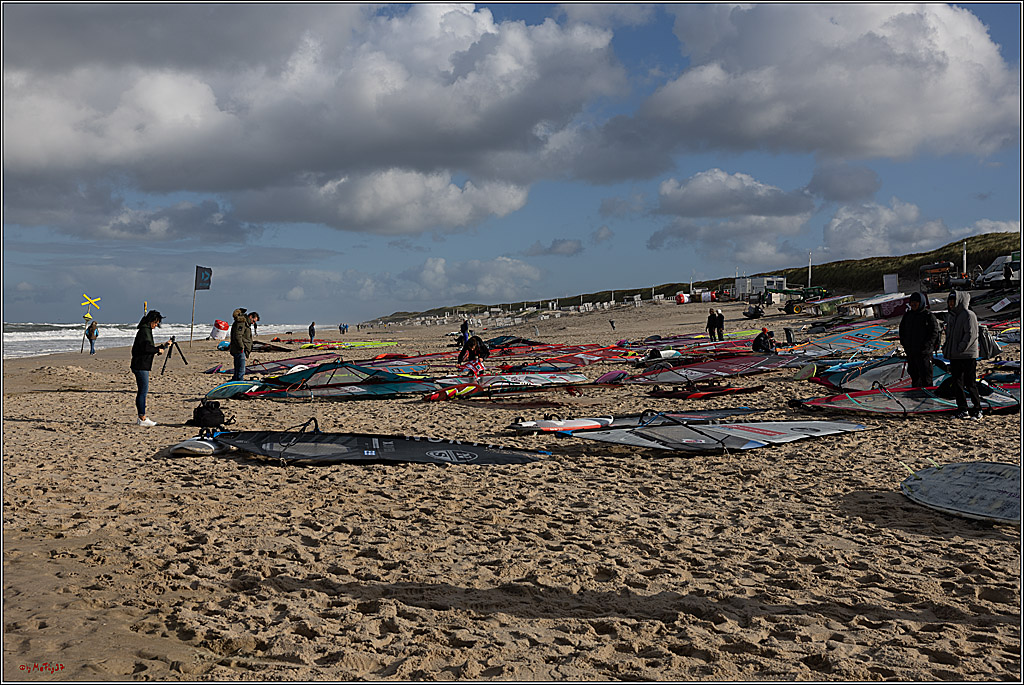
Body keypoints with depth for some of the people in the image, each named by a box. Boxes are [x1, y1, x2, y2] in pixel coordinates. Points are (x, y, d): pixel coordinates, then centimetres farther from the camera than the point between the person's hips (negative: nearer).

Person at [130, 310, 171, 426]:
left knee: (142, 391, 13)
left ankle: (142, 416, 18)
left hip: (142, 366, 10)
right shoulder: (144, 331, -12)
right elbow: (146, 347, -24)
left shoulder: (147, 330, 19)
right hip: (141, 366, -10)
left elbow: (149, 348, 25)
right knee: (143, 391, -8)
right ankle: (142, 418, -6)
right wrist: (158, 350, -10)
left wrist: (163, 346, 22)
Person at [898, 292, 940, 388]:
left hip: (924, 351, -6)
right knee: (913, 373, 13)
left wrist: (926, 346, -16)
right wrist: (904, 343, 9)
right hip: (910, 351, 6)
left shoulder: (929, 316, -7)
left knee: (925, 374, -2)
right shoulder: (907, 315, 11)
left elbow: (934, 332, -9)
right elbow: (902, 330, 21)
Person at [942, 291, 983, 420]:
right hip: (954, 357, 8)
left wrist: (960, 349, -20)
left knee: (970, 384, -4)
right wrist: (946, 350, 11)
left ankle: (977, 410, 5)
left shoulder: (968, 315, -9)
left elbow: (971, 335, -16)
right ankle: (962, 410, 13)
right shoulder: (950, 316, 16)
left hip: (967, 356, -8)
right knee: (957, 384, 7)